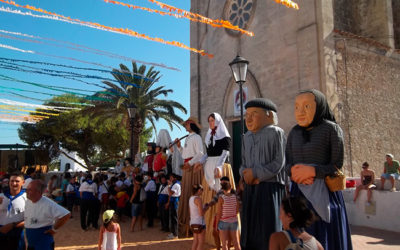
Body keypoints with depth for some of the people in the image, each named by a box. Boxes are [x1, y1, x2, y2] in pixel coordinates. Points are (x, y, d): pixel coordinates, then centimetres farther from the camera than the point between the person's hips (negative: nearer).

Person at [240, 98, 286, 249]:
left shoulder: (275, 133, -5)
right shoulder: (247, 137, 14)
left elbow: (279, 162, -11)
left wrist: (255, 172, -11)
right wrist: (246, 175, -5)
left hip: (270, 188, -6)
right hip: (250, 190, 6)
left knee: (268, 232, -2)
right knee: (250, 231, 9)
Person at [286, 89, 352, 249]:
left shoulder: (331, 129, -5)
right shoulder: (294, 133, 8)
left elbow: (337, 165, -7)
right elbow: (288, 163, 6)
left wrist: (312, 171, -20)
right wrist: (295, 172, -15)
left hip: (324, 195, -4)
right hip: (299, 194, 4)